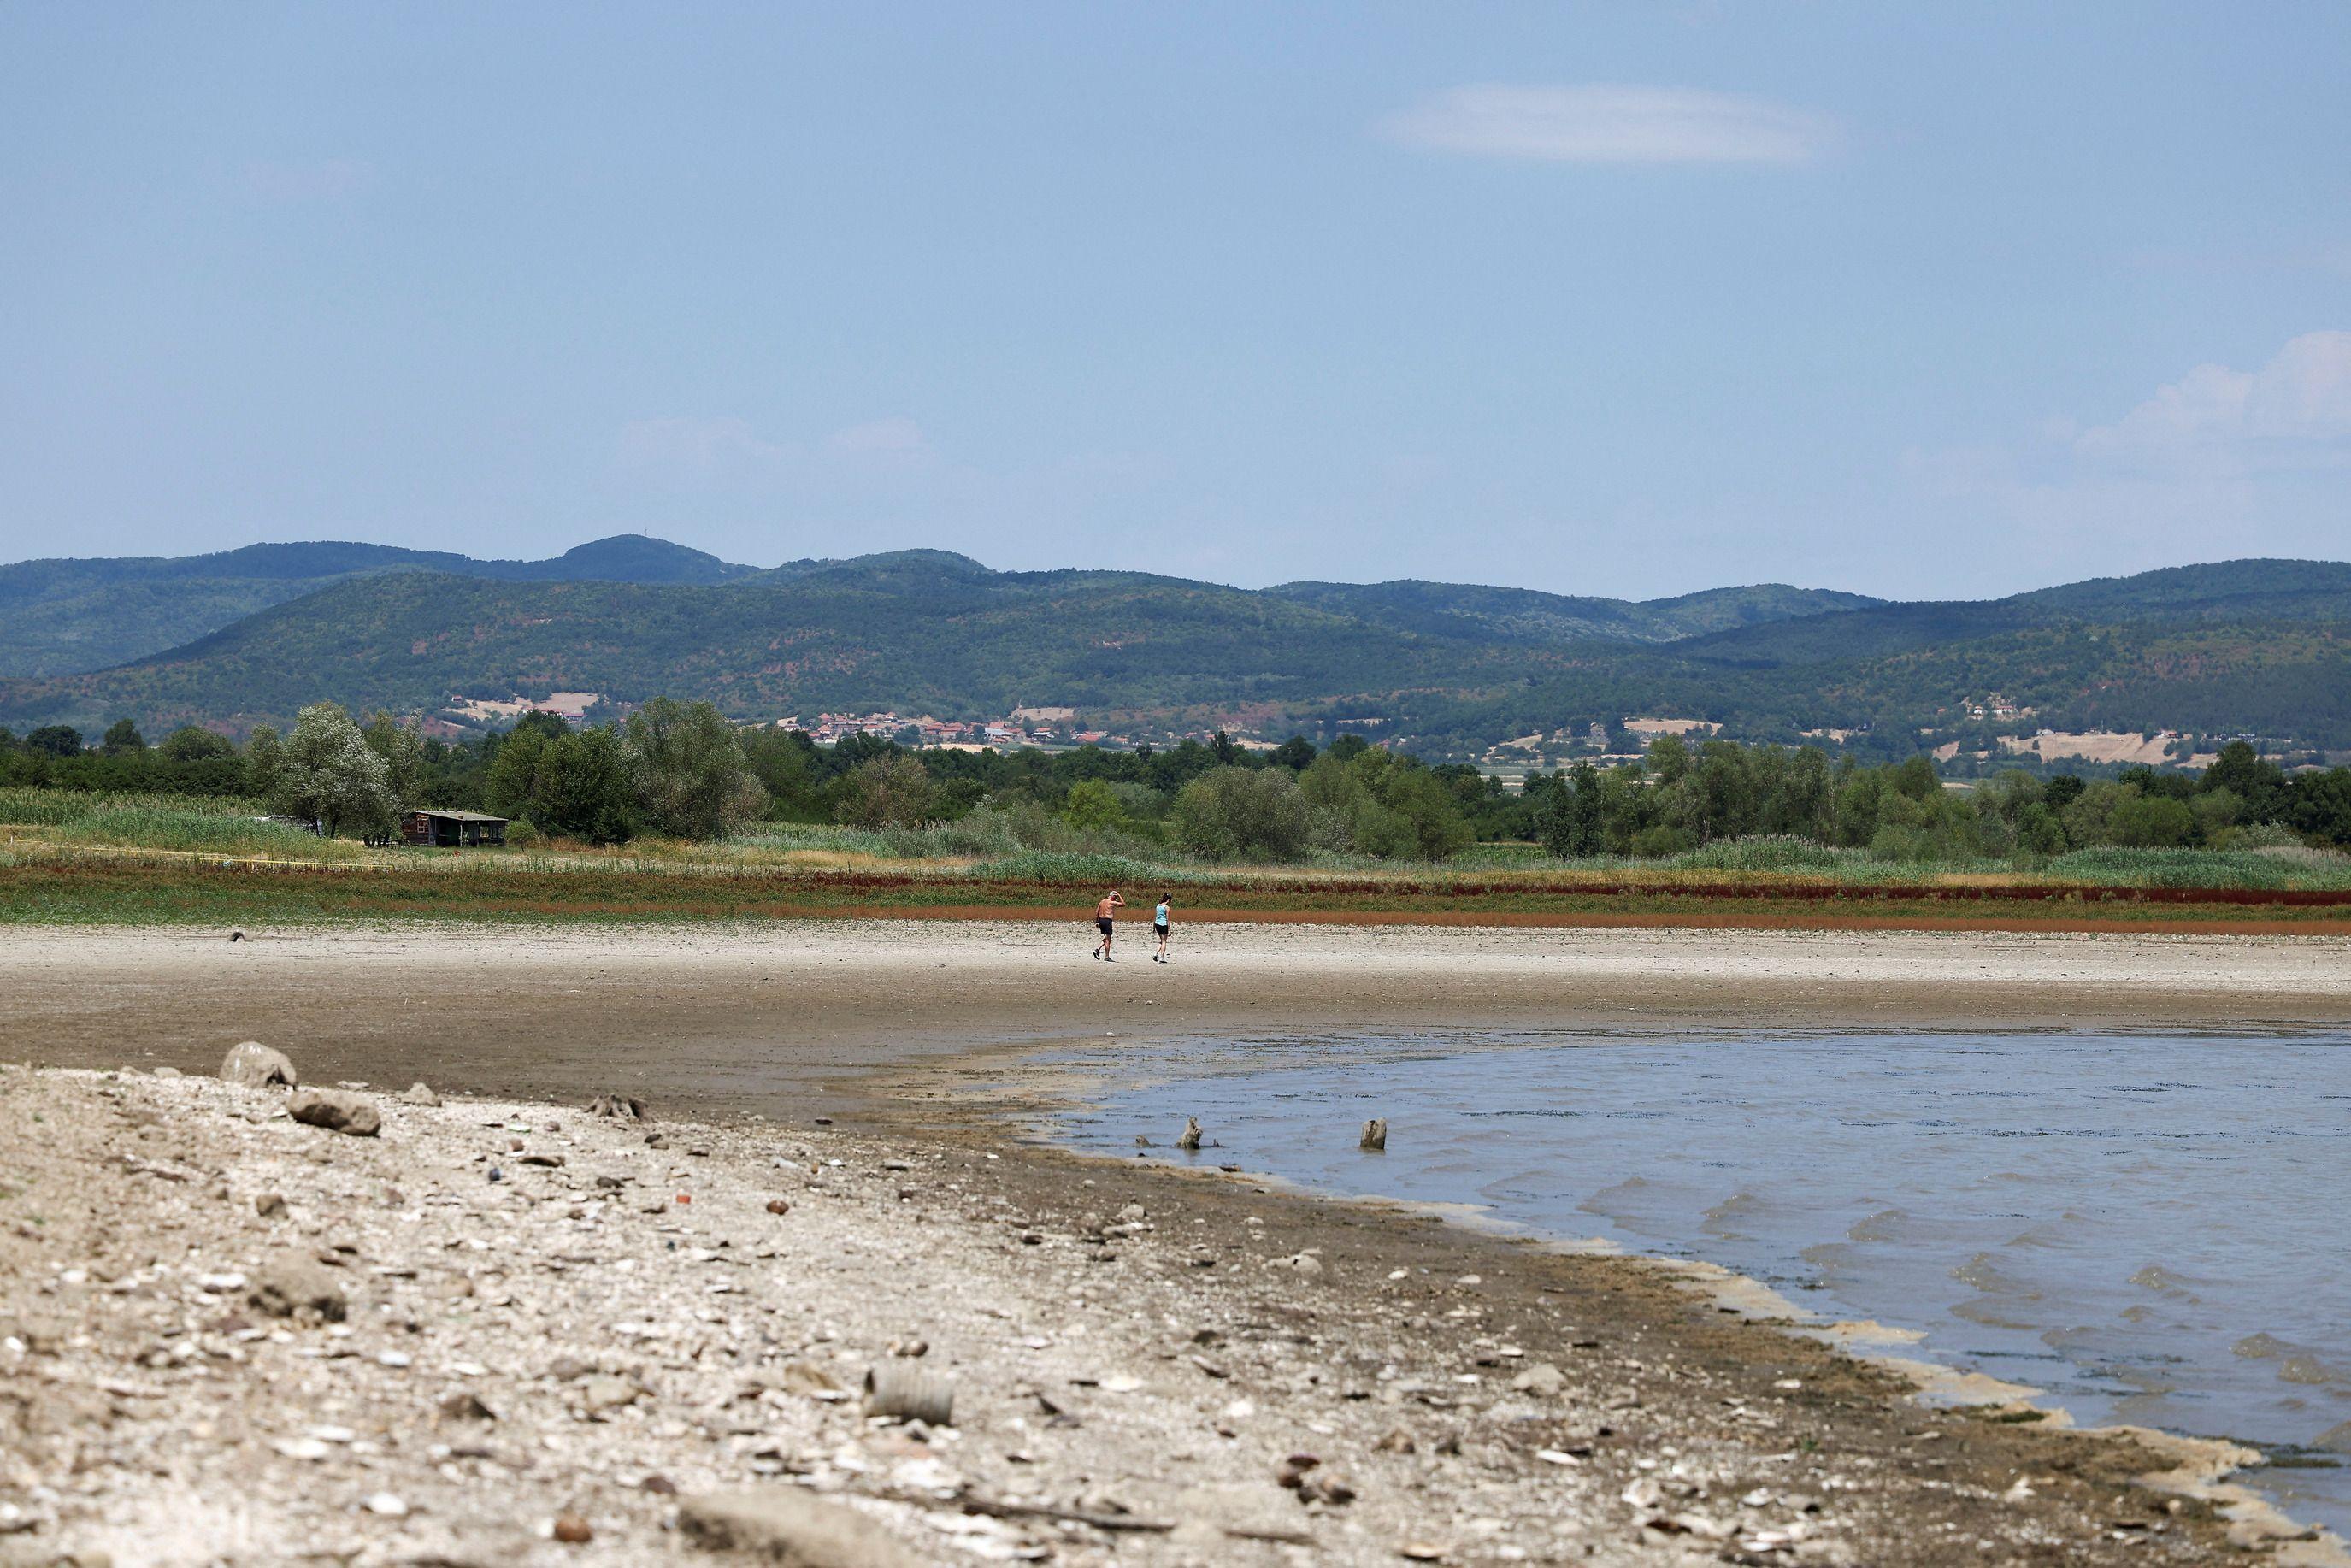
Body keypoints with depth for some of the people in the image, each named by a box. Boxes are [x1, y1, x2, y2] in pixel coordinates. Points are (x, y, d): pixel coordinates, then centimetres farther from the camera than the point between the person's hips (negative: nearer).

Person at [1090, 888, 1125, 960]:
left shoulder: (1102, 901, 12)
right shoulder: (1112, 903, -9)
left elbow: (1097, 912, 11)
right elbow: (1123, 903, -5)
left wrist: (1097, 922, 15)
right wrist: (1119, 895, 3)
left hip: (1101, 920, 7)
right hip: (1107, 921, -7)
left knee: (1106, 938, 19)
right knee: (1108, 940, 0)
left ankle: (1097, 949, 4)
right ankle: (1107, 957, 2)